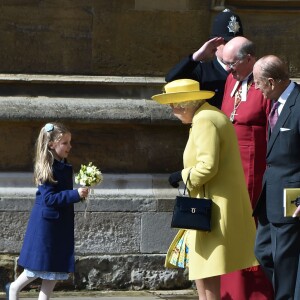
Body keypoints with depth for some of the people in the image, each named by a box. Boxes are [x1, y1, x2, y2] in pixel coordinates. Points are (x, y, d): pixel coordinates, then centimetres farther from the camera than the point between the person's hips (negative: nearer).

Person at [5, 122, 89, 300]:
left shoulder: (64, 167, 8)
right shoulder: (48, 169, -17)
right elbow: (48, 198, -23)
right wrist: (75, 194, -28)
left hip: (62, 223, 8)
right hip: (47, 223, -8)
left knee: (58, 267, 8)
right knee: (41, 264, 1)